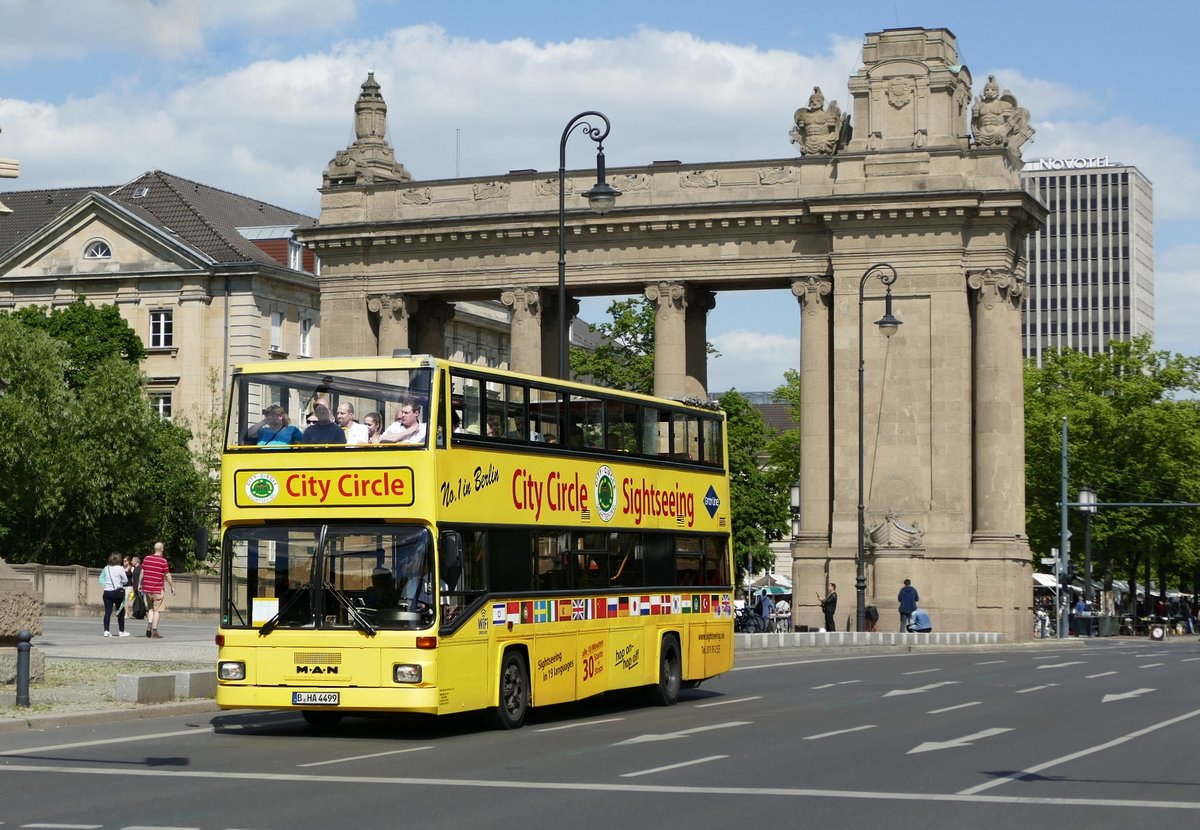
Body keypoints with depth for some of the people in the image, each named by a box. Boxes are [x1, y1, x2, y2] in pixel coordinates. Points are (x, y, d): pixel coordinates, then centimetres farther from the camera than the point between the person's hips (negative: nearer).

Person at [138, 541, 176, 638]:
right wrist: (172, 587, 4)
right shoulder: (163, 561, -10)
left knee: (150, 608, 19)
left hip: (147, 588, 5)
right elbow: (167, 576, -7)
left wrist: (139, 584, 19)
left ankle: (149, 625, 0)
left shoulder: (146, 559, 3)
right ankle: (154, 631, -1)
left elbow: (142, 572, 8)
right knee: (157, 610, 1)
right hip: (158, 589, -5)